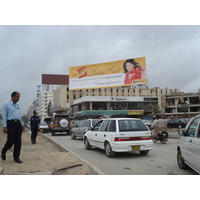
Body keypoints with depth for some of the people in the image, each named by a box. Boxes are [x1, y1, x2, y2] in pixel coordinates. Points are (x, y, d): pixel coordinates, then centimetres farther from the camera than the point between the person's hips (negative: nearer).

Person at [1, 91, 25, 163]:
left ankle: (16, 157, 11)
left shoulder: (17, 105, 17)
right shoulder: (6, 104, -2)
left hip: (18, 123, 6)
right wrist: (4, 126, -14)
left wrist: (22, 124, 17)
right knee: (11, 141, -5)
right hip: (11, 123, -6)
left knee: (18, 142, 3)